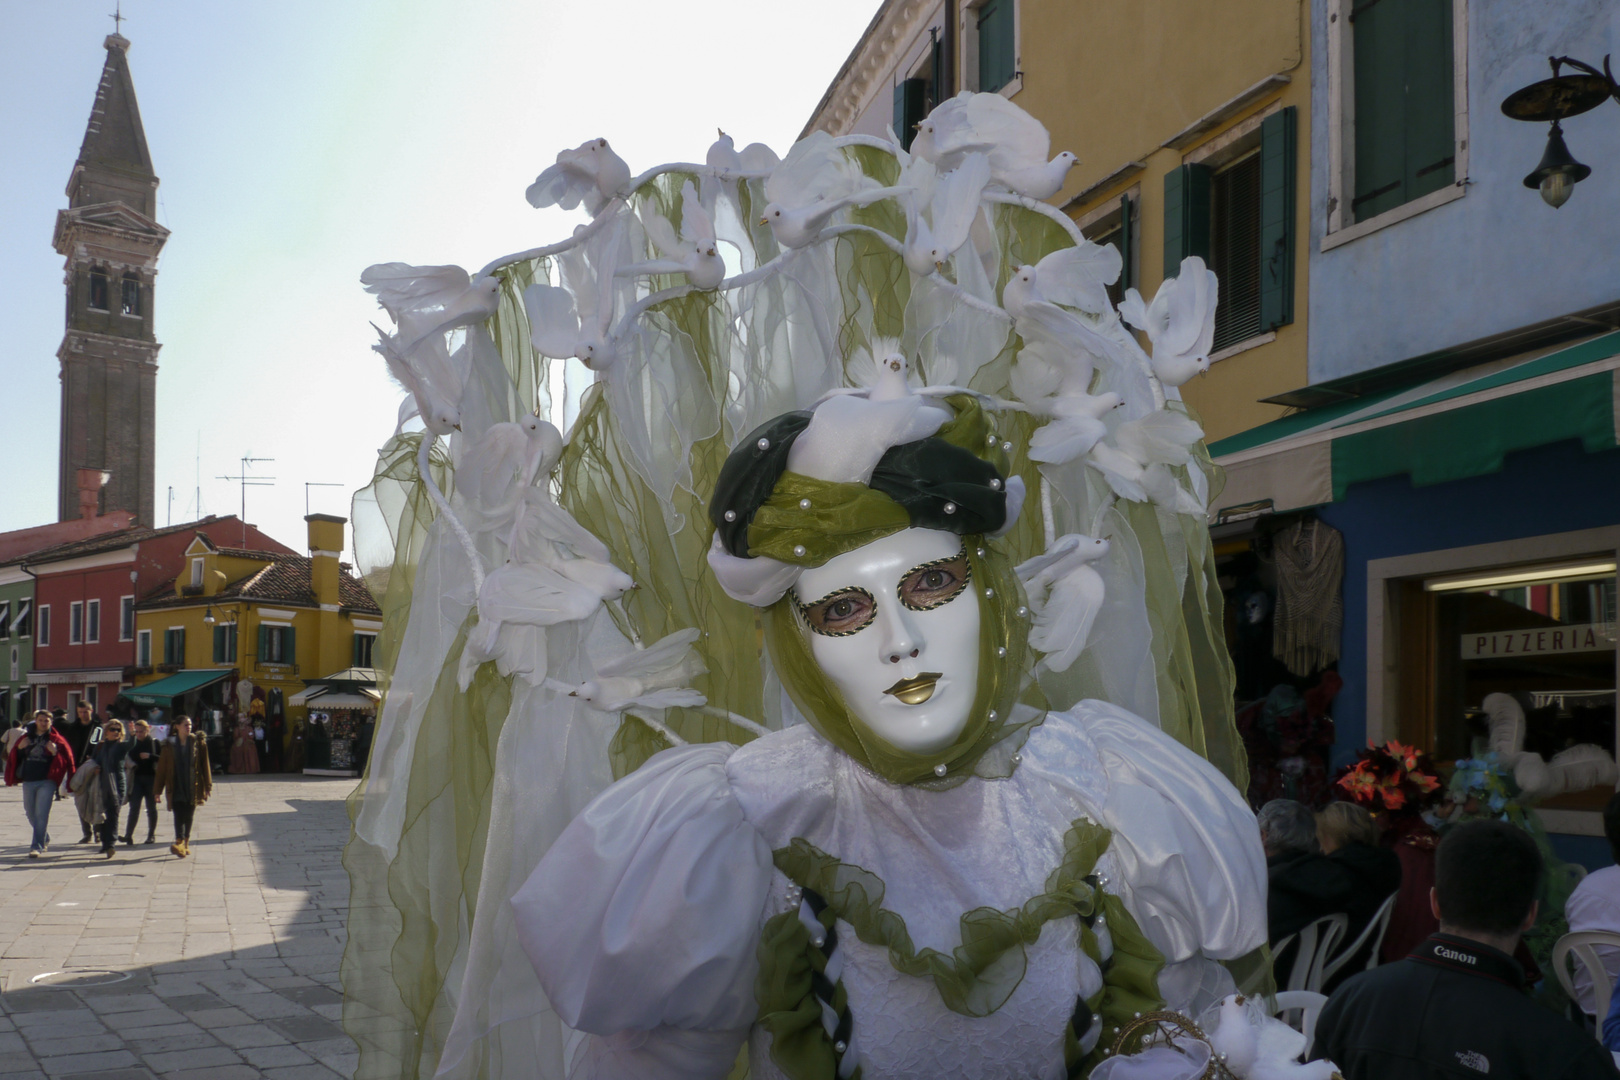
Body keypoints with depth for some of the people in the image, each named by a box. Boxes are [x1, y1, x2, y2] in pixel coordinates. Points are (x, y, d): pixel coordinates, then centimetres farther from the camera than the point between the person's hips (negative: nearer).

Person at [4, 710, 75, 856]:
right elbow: (15, 757, 15)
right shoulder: (27, 738, 12)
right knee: (31, 813, 16)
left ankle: (37, 846, -11)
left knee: (41, 814, -12)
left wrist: (55, 752, -23)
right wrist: (19, 748, -4)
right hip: (28, 781, 5)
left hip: (46, 782, -5)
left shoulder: (55, 739, 0)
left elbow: (66, 758, -5)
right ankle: (45, 839, 37)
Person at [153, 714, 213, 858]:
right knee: (179, 814, -14)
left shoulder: (198, 743, 5)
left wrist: (208, 786, 4)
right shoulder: (169, 745, 4)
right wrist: (157, 790, 4)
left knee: (188, 816, 7)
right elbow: (162, 768, 6)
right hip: (176, 786, -1)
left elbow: (205, 765, 7)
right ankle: (180, 842, -25)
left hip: (192, 786, 1)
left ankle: (186, 844, 17)